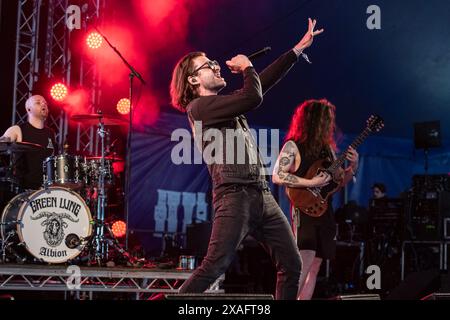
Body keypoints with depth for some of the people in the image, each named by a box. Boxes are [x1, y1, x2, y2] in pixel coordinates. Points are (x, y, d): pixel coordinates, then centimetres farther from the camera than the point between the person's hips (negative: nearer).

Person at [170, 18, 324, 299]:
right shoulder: (198, 107, -3)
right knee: (214, 267, -18)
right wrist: (246, 66, 6)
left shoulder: (229, 105, 23)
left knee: (292, 265, 6)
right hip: (235, 196, -9)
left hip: (263, 196, 9)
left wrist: (301, 46, 27)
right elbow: (253, 97, -13)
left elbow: (264, 82, 26)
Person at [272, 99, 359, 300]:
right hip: (305, 210, -8)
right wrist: (311, 183, -20)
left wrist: (352, 168, 2)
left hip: (324, 213, 8)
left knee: (314, 266, 7)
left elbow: (339, 181, 20)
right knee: (304, 262, -19)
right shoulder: (293, 146, -6)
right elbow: (277, 176, -16)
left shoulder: (327, 148, 15)